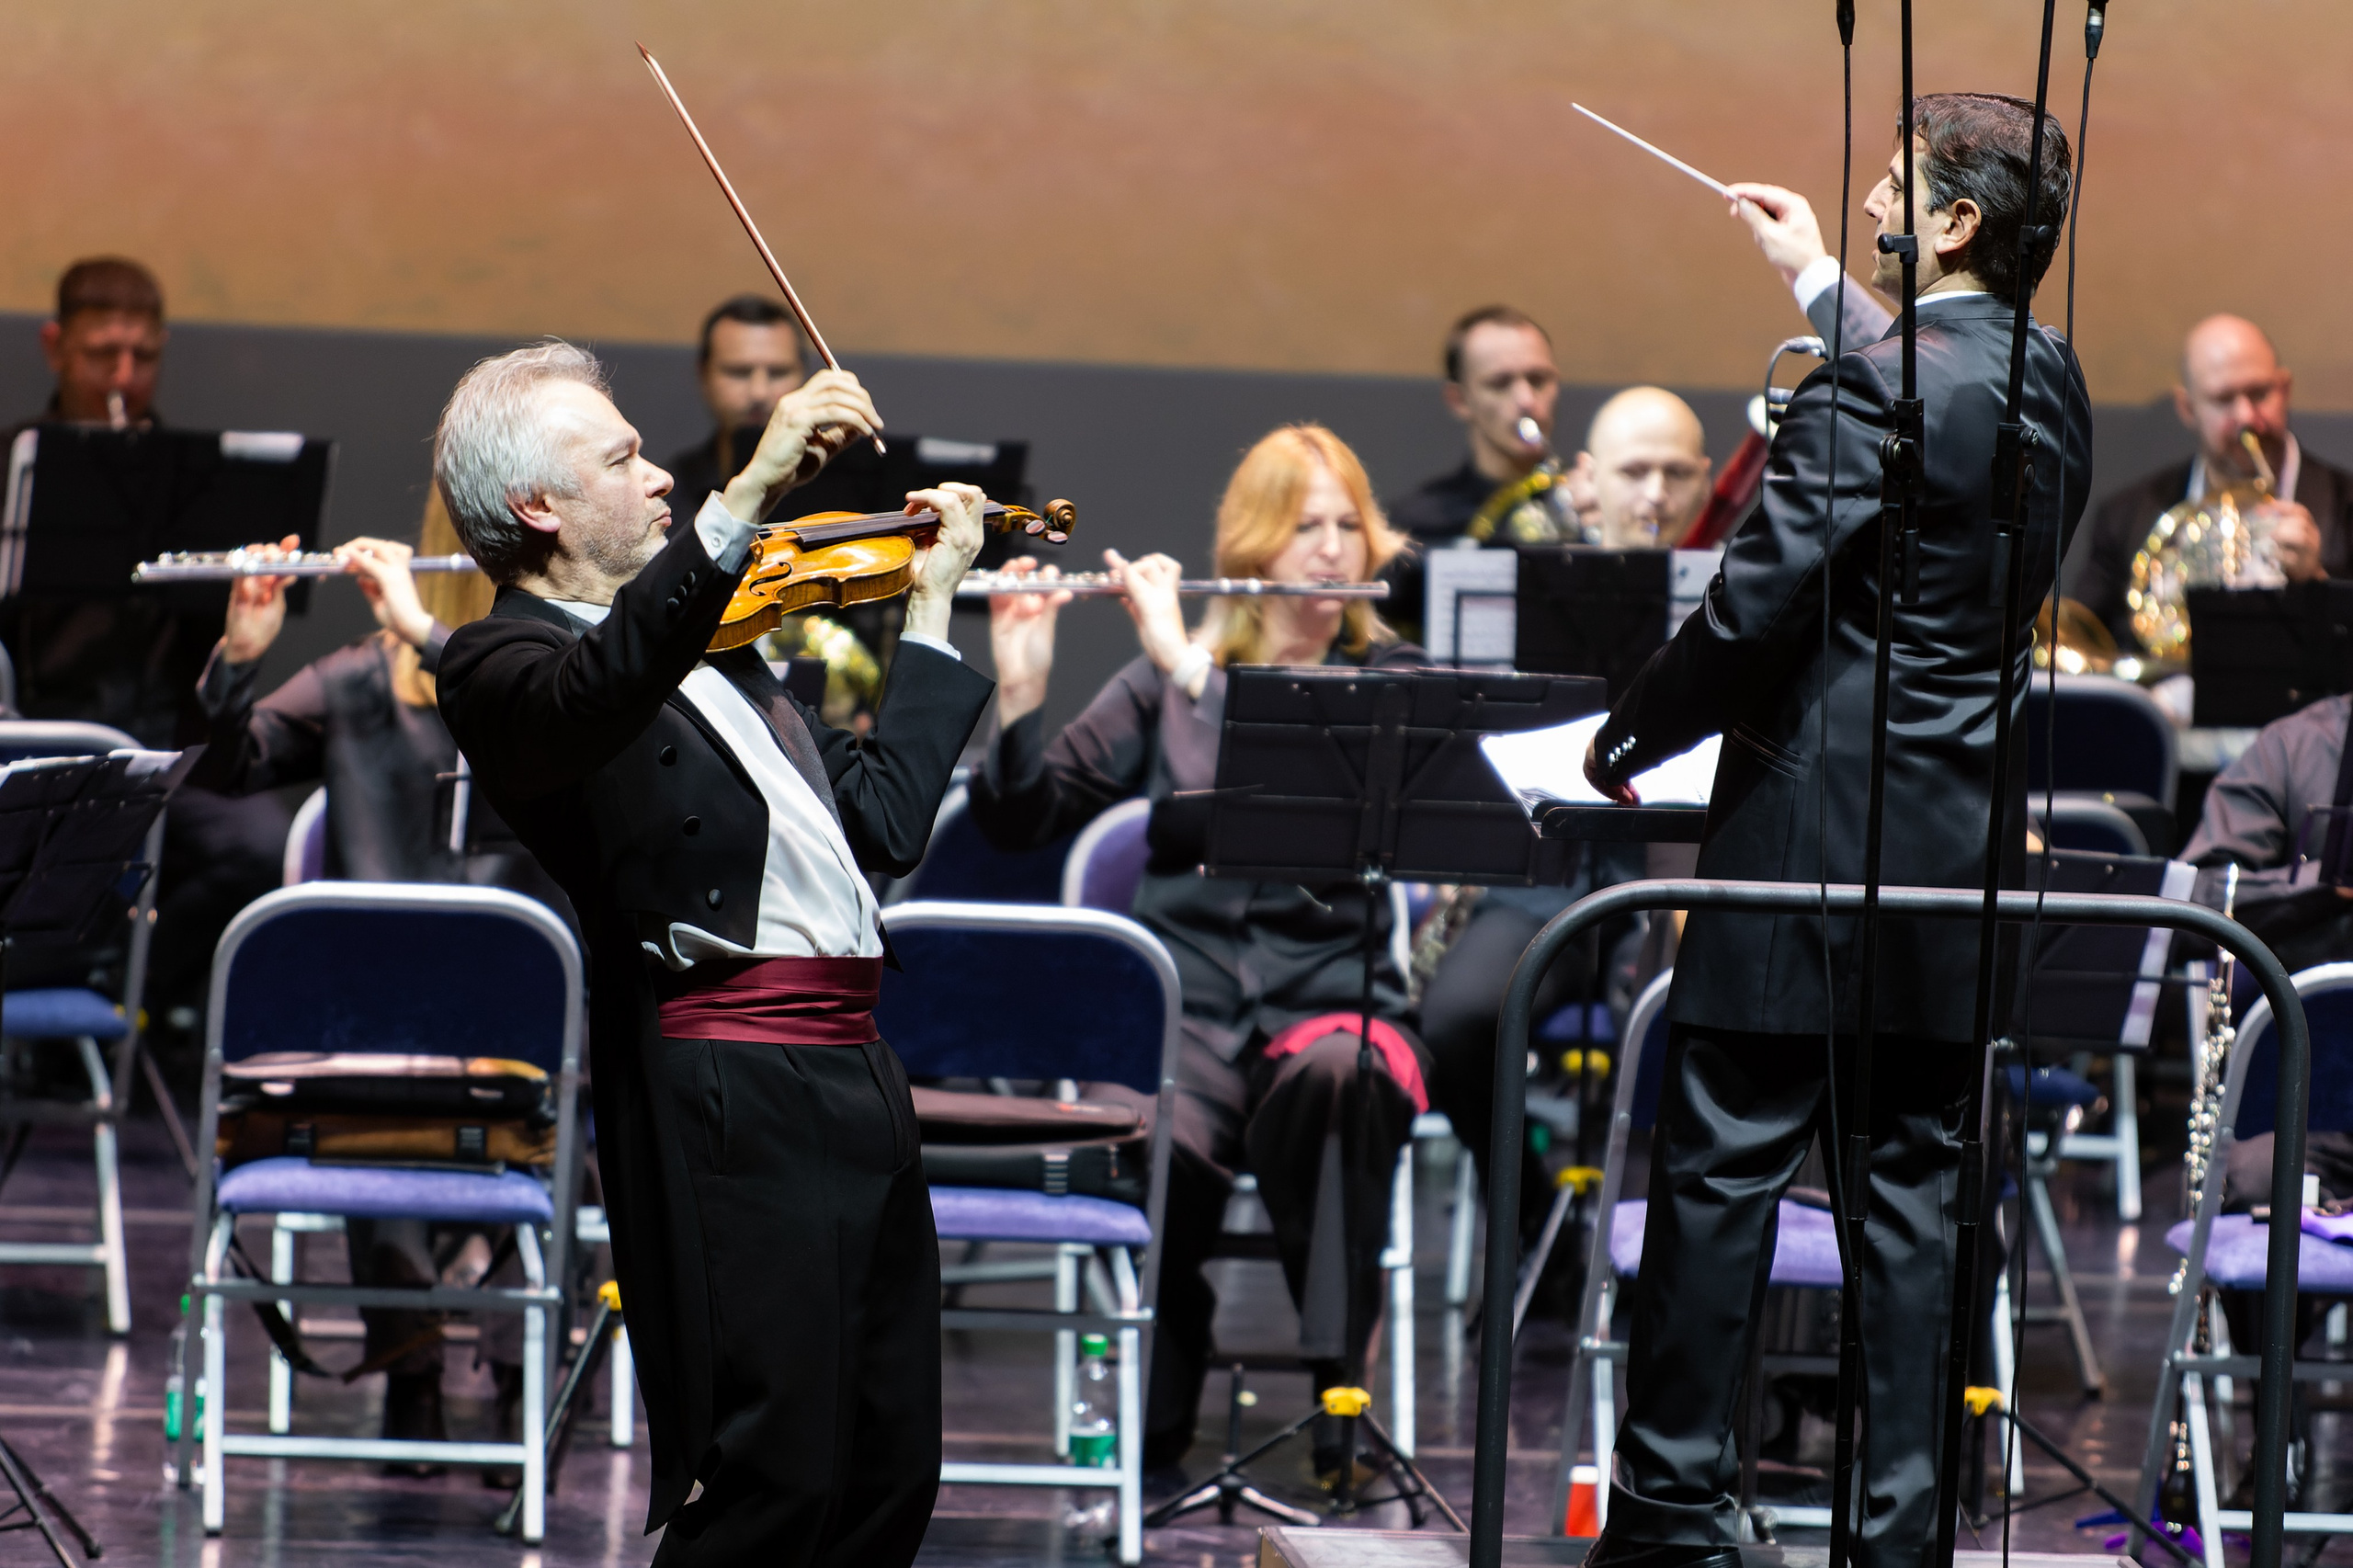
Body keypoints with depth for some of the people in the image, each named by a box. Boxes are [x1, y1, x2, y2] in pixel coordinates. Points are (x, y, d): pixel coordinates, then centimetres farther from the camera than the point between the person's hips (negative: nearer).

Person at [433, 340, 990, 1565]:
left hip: (857, 1071, 9)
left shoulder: (713, 646, 24)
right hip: (728, 1092, -9)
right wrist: (748, 494, -36)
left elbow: (881, 821, 26)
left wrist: (932, 603, 27)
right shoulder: (500, 665, -3)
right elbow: (599, 694, -28)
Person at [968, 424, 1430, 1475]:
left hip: (1331, 1002, 0)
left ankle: (1340, 1397, -34)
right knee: (1164, 1151, -35)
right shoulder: (1163, 682, 12)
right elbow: (1022, 818, 7)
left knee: (1337, 1079, -39)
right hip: (1185, 1000, 0)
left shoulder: (1390, 682, 7)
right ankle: (1155, 1425, -11)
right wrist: (1020, 688, -10)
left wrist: (1195, 668, -17)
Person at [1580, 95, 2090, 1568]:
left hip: (1818, 824, -7)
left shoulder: (1875, 386, -16)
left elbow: (1761, 602, -18)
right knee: (1920, 1181, 9)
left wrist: (1632, 736, -3)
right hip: (1966, 836, 7)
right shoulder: (2052, 385, 8)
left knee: (1722, 1164, 1)